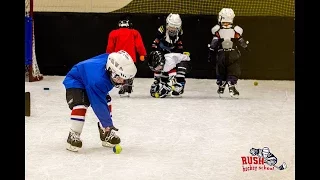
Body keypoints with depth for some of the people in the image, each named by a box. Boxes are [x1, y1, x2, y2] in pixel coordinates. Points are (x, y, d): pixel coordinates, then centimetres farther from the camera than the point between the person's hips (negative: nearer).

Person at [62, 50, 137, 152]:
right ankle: (73, 135, -18)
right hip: (75, 81, -8)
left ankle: (106, 134, 10)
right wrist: (108, 124, -35)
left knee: (107, 102, -1)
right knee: (80, 104, -29)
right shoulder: (98, 79, -43)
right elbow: (99, 105, -39)